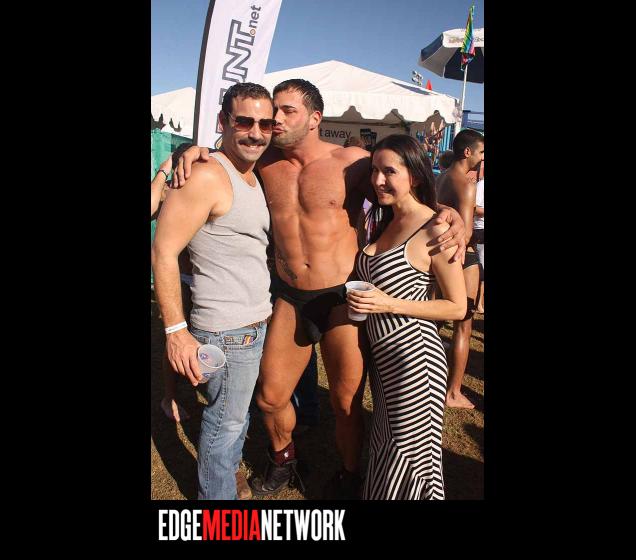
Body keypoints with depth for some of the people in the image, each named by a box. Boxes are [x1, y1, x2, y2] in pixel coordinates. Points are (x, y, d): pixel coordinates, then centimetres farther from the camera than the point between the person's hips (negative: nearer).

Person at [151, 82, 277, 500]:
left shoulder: (253, 177, 12)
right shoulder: (207, 175, -17)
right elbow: (164, 252, -20)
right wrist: (176, 331, -22)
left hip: (259, 323, 9)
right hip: (228, 331, -9)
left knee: (239, 411, 25)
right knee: (226, 420, 8)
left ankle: (229, 466, 49)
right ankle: (218, 494, 31)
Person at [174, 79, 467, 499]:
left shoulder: (351, 161, -6)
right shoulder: (266, 163, 4)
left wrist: (452, 217, -18)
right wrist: (197, 152, -4)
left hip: (343, 299, -3)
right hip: (291, 299, 4)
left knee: (347, 404, 9)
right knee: (270, 397, 12)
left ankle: (349, 479, 39)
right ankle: (284, 460, 45)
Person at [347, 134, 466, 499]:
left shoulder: (435, 231, -16)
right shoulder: (383, 220, 8)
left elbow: (457, 307, -14)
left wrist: (390, 304, -21)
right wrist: (362, 301, 2)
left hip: (413, 355, -7)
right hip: (379, 351, 8)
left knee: (410, 449, 9)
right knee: (384, 443, 22)